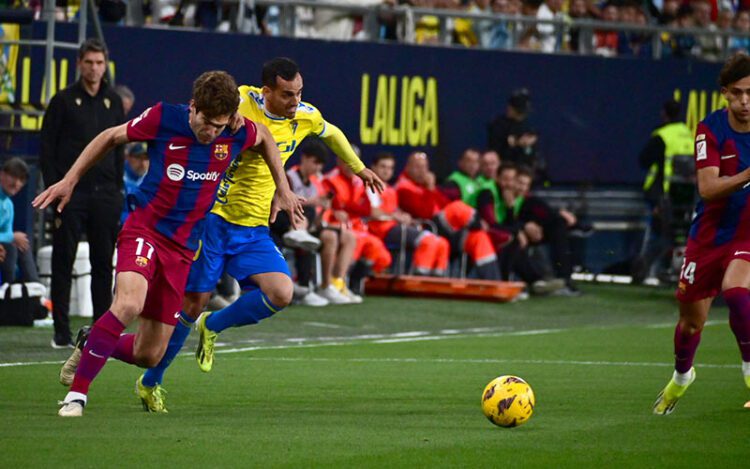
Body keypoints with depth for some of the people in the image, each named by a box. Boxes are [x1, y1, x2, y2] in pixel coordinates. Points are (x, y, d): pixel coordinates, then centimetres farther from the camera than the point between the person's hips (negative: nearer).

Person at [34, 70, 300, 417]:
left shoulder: (238, 132, -5)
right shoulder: (163, 119, -12)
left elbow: (265, 138, 20)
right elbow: (111, 137, 4)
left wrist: (282, 189, 20)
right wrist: (70, 180, 3)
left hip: (182, 247, 4)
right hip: (143, 229, -4)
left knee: (149, 355, 2)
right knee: (129, 303, -33)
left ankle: (91, 346, 33)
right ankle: (77, 392, -22)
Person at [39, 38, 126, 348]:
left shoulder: (113, 102, 12)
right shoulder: (63, 101, 0)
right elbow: (46, 149, -1)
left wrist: (118, 188, 9)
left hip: (105, 194, 3)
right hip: (72, 192, -3)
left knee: (104, 263, 5)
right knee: (63, 262, -1)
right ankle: (62, 331, 2)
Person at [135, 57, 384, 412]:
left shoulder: (305, 117, 1)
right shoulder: (240, 105, -14)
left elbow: (332, 133, 24)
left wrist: (359, 169, 38)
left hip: (254, 230, 5)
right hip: (214, 219, -5)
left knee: (281, 293, -17)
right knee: (193, 301, -3)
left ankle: (212, 327, 10)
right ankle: (150, 382, 16)